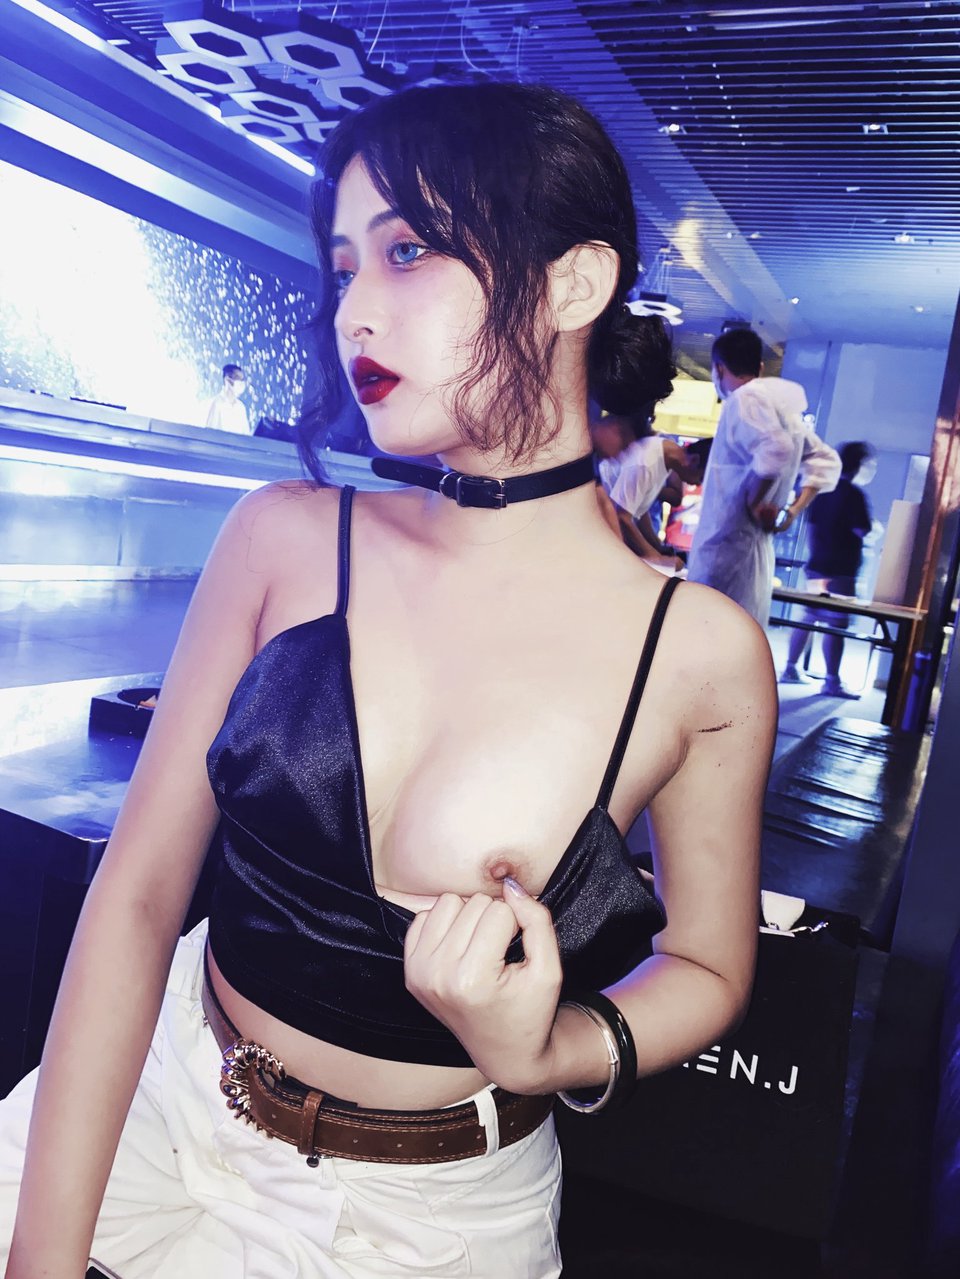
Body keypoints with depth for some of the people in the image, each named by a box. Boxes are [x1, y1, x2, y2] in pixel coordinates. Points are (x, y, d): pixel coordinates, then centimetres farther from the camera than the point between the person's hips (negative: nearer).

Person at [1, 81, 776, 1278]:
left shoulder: (704, 654, -17)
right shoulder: (283, 539, -13)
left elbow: (707, 966, -3)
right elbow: (137, 890, -11)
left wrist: (547, 1053, -22)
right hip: (161, 1106, 2)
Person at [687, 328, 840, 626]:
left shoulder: (745, 399, -8)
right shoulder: (782, 405, 18)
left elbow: (775, 449, -27)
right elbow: (826, 462, 24)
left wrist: (754, 503, -14)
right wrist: (792, 511, 13)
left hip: (726, 545, -9)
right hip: (755, 549, 9)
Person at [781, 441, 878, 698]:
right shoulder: (854, 493, -11)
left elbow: (811, 526, 16)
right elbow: (862, 530, -17)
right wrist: (873, 526, 5)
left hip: (818, 565, 8)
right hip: (840, 570, -8)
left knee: (808, 617, 13)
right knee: (837, 624, -6)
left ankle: (791, 669, 17)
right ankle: (832, 681, -4)